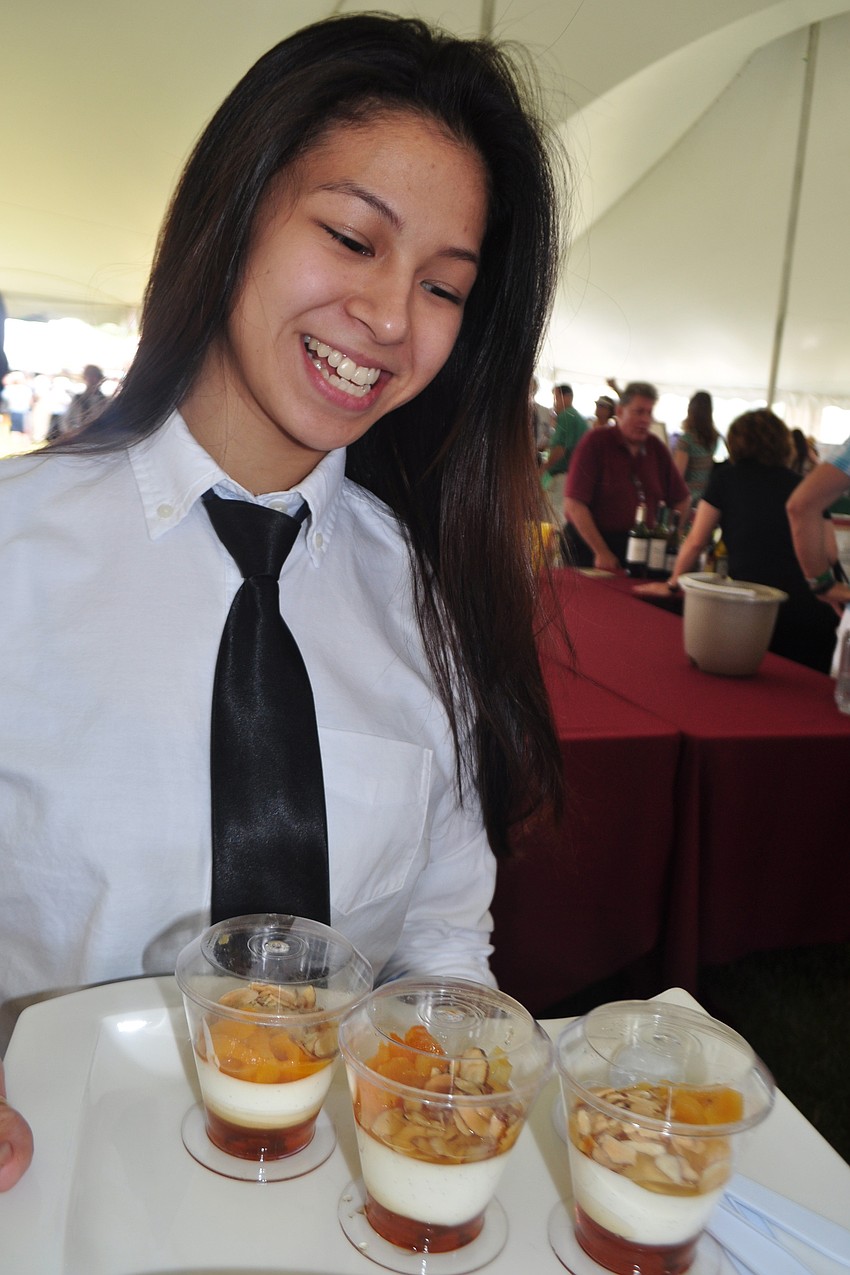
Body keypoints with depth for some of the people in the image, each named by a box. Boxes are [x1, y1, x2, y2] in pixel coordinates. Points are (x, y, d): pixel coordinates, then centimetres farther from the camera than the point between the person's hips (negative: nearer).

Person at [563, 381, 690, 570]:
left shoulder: (657, 448, 7)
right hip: (591, 544, -4)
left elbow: (682, 501, 15)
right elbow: (573, 504, -16)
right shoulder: (595, 442, -8)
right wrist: (601, 552, -17)